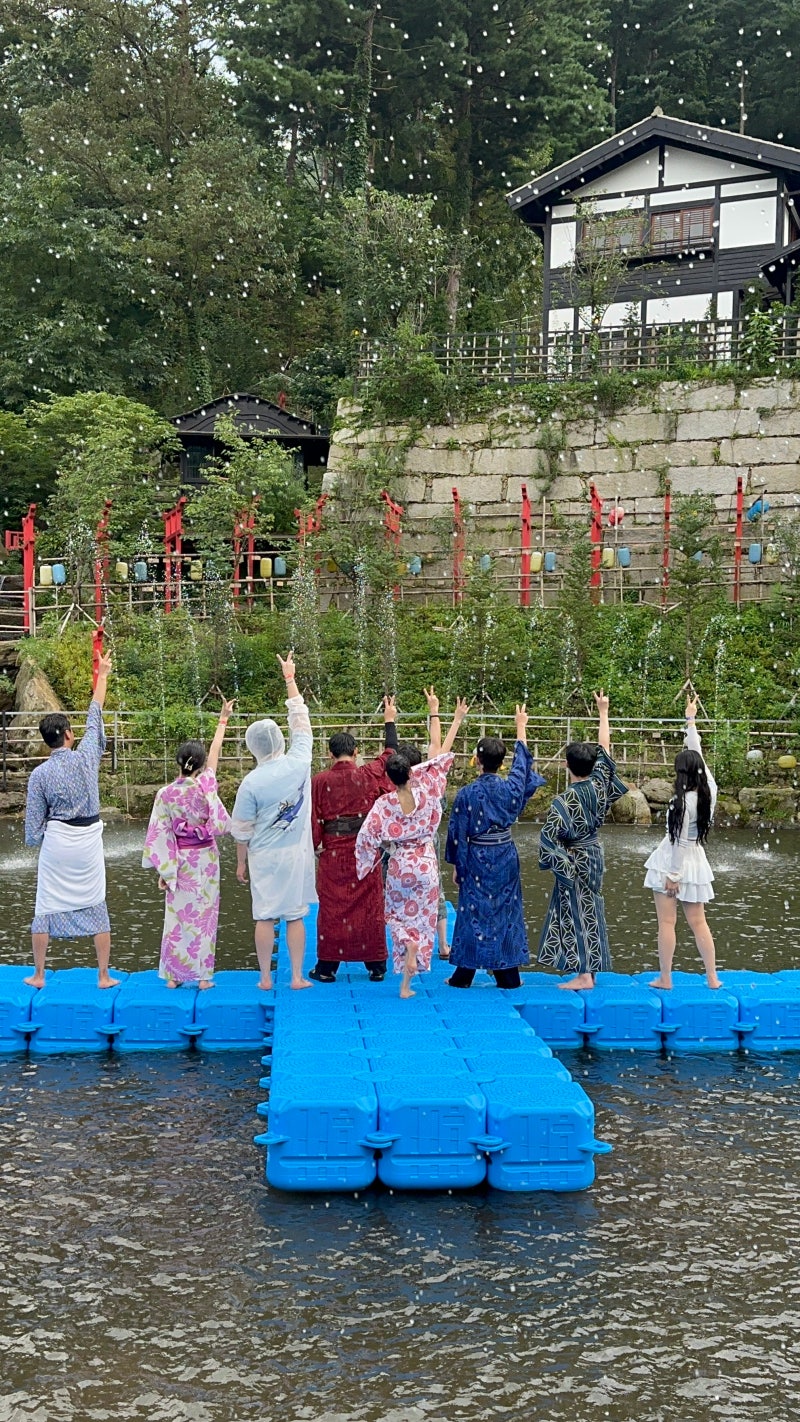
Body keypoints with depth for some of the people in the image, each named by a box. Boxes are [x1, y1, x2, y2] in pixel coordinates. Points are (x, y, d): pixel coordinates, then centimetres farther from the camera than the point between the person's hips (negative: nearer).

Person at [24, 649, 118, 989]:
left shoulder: (39, 774, -9)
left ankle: (38, 975, 15)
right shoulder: (86, 757, -9)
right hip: (89, 839, 1)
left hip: (56, 841, -1)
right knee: (96, 906, 8)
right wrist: (102, 675, 13)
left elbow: (34, 821, -4)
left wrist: (34, 841, 18)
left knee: (46, 906, 8)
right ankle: (104, 975, 11)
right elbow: (95, 718, 3)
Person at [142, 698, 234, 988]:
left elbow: (159, 834, -7)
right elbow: (215, 752, -4)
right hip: (204, 857, -1)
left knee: (177, 914, 9)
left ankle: (173, 974, 12)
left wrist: (162, 869, -1)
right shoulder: (205, 785, -15)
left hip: (178, 859, 1)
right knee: (204, 914, 6)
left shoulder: (166, 793, -9)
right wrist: (223, 719, 9)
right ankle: (203, 975, 8)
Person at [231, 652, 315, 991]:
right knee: (295, 915, 8)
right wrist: (290, 678, 13)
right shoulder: (299, 763, -10)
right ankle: (297, 976, 10)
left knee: (265, 916, 7)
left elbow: (242, 830, -5)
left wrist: (241, 862, 10)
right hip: (296, 853, 2)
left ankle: (265, 977, 12)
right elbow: (301, 721, 3)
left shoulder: (251, 783, -12)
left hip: (263, 857, -2)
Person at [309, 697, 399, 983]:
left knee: (332, 906, 6)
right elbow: (390, 754, 11)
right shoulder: (368, 775, -5)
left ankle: (327, 966, 9)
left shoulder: (320, 781, -7)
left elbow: (314, 819, -4)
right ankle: (376, 966, 13)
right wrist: (390, 721, 23)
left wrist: (316, 847, 9)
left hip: (333, 851, -1)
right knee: (370, 905, 9)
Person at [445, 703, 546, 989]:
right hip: (505, 859, 2)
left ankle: (464, 974, 7)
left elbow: (457, 833, -7)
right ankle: (507, 974, 13)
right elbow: (522, 764, 14)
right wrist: (521, 728, 26)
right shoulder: (510, 787, -6)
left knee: (473, 911, 4)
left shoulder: (467, 793, -12)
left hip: (476, 861, -2)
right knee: (505, 909, 9)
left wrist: (456, 865, 5)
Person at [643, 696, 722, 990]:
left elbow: (679, 841, -18)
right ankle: (712, 977, 11)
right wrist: (691, 720, 19)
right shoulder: (708, 789, -3)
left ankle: (665, 978, 2)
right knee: (698, 923, 12)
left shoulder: (683, 801, -20)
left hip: (675, 862, -7)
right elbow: (697, 754, 9)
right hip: (695, 862, 7)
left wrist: (673, 875, -13)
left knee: (666, 922, -1)